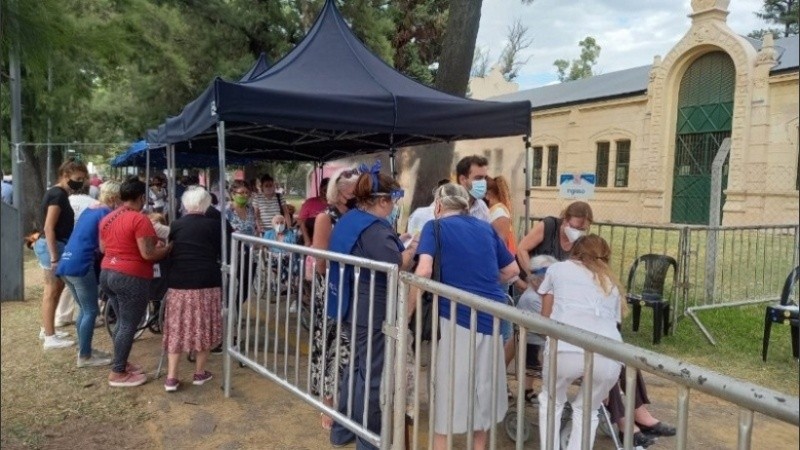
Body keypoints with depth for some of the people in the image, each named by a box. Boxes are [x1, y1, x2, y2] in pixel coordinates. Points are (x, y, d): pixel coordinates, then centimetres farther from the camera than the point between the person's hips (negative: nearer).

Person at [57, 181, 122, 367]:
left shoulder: (90, 210, 17)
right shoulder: (106, 213, -9)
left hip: (67, 263, 9)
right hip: (80, 265, -9)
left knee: (84, 309, 18)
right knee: (91, 311, 0)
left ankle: (84, 349, 27)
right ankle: (85, 357, 5)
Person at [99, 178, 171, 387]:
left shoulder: (107, 219, 9)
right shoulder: (139, 219, -17)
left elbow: (103, 248, 19)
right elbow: (148, 254, -20)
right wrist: (169, 247, -5)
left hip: (107, 274, 9)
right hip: (131, 278, -9)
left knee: (122, 322, 21)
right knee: (128, 326, 1)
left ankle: (121, 363, 30)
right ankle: (117, 374, 7)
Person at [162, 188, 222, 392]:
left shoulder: (175, 226, 7)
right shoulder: (213, 225, -1)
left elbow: (168, 253, 14)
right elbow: (222, 254, 2)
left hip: (178, 283, 2)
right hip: (206, 283, -2)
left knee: (177, 329, 8)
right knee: (203, 328, 9)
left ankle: (171, 377, 7)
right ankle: (199, 373, 17)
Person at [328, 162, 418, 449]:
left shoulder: (350, 220, 9)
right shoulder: (375, 230, -22)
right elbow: (396, 268, -26)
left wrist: (402, 246, 16)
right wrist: (412, 249, -7)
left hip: (353, 306, 10)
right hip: (373, 311, -10)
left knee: (357, 366, 22)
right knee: (372, 375, 3)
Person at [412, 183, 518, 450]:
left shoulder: (435, 227, 1)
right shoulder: (486, 228, 14)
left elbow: (424, 271, -15)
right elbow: (512, 270, 19)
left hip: (458, 316, -5)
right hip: (492, 316, 5)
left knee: (449, 388, 8)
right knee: (484, 385, 21)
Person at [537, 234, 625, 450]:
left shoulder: (557, 268, 24)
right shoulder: (613, 284, 31)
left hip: (566, 349, -2)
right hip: (609, 355, 3)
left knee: (551, 401, 26)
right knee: (586, 409, 27)